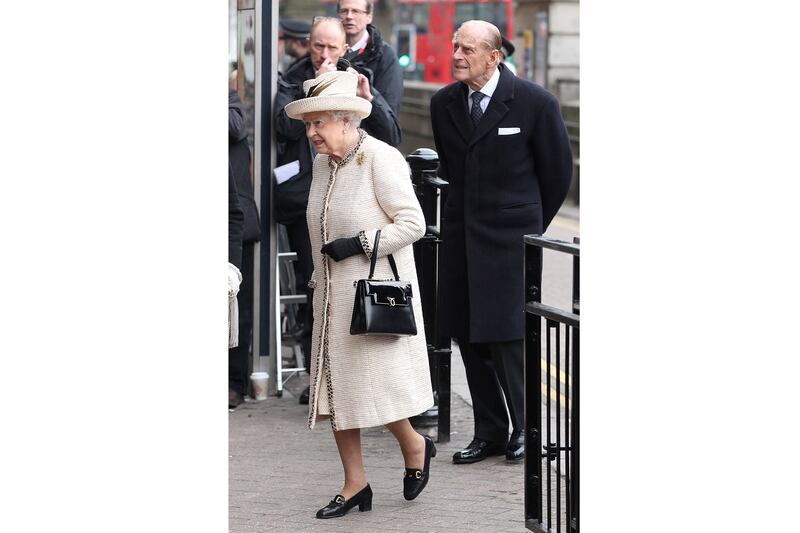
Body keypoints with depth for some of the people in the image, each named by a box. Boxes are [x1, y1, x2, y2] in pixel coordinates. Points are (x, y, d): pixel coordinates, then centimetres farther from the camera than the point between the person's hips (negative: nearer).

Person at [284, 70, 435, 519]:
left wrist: (358, 244, -19)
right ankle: (355, 485, 13)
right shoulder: (323, 162, 9)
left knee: (374, 386, -8)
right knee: (335, 389, 5)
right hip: (334, 297, 8)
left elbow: (413, 223, -15)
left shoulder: (381, 160, -14)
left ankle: (415, 446, 20)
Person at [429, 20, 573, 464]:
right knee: (467, 335, 6)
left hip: (510, 239, -5)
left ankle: (525, 429, 7)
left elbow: (558, 172, 2)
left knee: (508, 335, -8)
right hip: (461, 236, 5)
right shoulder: (444, 103, 6)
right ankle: (490, 432, 15)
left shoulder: (535, 103, -8)